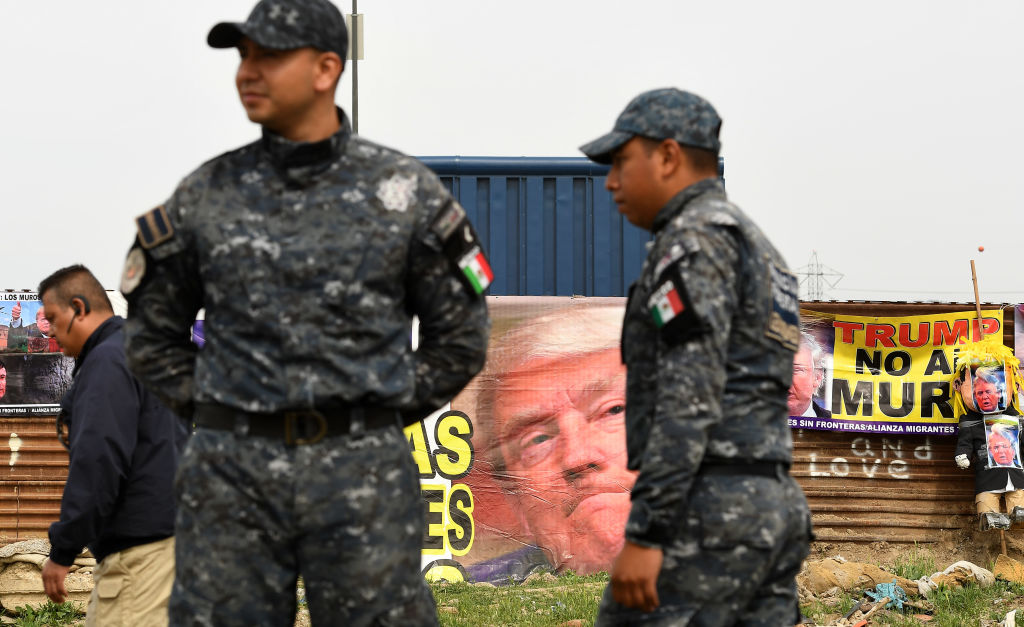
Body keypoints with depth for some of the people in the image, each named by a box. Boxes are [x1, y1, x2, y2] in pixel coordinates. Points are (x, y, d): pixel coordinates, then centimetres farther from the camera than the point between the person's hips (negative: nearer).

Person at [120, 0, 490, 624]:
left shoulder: (406, 190, 3)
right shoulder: (207, 193, 6)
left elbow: (460, 336, 9)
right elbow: (153, 332, 16)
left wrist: (383, 420, 4)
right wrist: (212, 415, 6)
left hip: (363, 477, -1)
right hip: (232, 476, 1)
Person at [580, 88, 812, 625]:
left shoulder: (697, 237, -9)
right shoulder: (757, 253, 23)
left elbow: (690, 396, -19)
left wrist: (642, 533, -22)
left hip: (708, 505, -10)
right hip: (771, 503, 10)